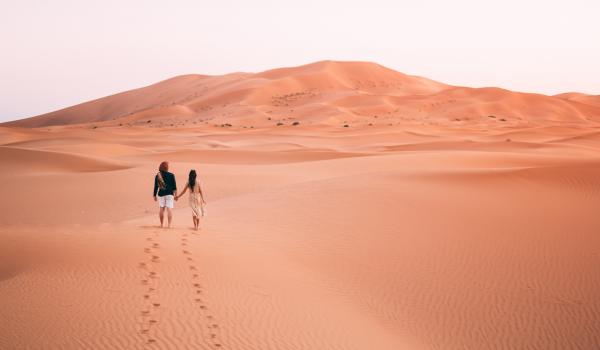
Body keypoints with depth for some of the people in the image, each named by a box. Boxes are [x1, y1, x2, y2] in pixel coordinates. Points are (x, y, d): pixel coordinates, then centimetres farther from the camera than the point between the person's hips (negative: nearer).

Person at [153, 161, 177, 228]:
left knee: (161, 209, 12)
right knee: (169, 209, -4)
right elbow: (174, 186, -4)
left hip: (161, 194, 2)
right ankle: (169, 225, -11)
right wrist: (175, 194, 4)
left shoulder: (157, 176, 0)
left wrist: (154, 195, 11)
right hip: (169, 194, -2)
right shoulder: (171, 175, -5)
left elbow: (156, 187, 3)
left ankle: (161, 224, 16)